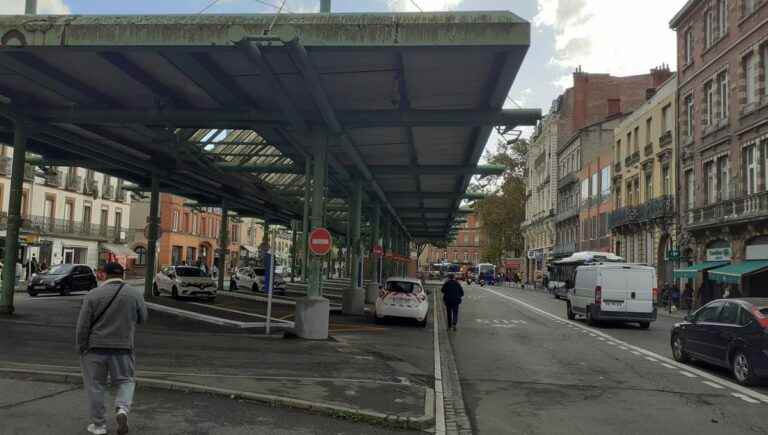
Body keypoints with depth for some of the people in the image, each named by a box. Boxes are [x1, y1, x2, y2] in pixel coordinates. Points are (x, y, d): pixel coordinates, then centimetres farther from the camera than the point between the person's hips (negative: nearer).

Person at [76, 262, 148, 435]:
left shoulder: (93, 295, -5)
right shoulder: (135, 294, -1)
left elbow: (82, 326, -5)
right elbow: (142, 319, 9)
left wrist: (81, 348, 5)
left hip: (95, 348, -1)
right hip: (123, 348, 1)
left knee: (95, 386, 11)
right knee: (125, 381, 14)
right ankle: (122, 409, -10)